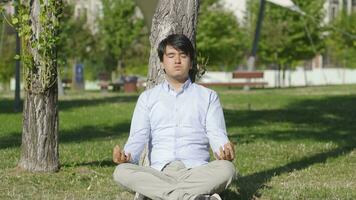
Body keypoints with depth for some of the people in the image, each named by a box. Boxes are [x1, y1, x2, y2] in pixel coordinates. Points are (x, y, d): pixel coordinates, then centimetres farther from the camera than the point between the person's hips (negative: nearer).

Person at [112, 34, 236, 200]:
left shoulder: (208, 96, 18)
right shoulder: (147, 97, 20)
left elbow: (217, 135, 5)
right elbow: (138, 136, 8)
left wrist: (225, 151, -21)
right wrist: (127, 156, -16)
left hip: (197, 172, -1)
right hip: (159, 173, 1)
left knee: (226, 169, -32)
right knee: (121, 171, -32)